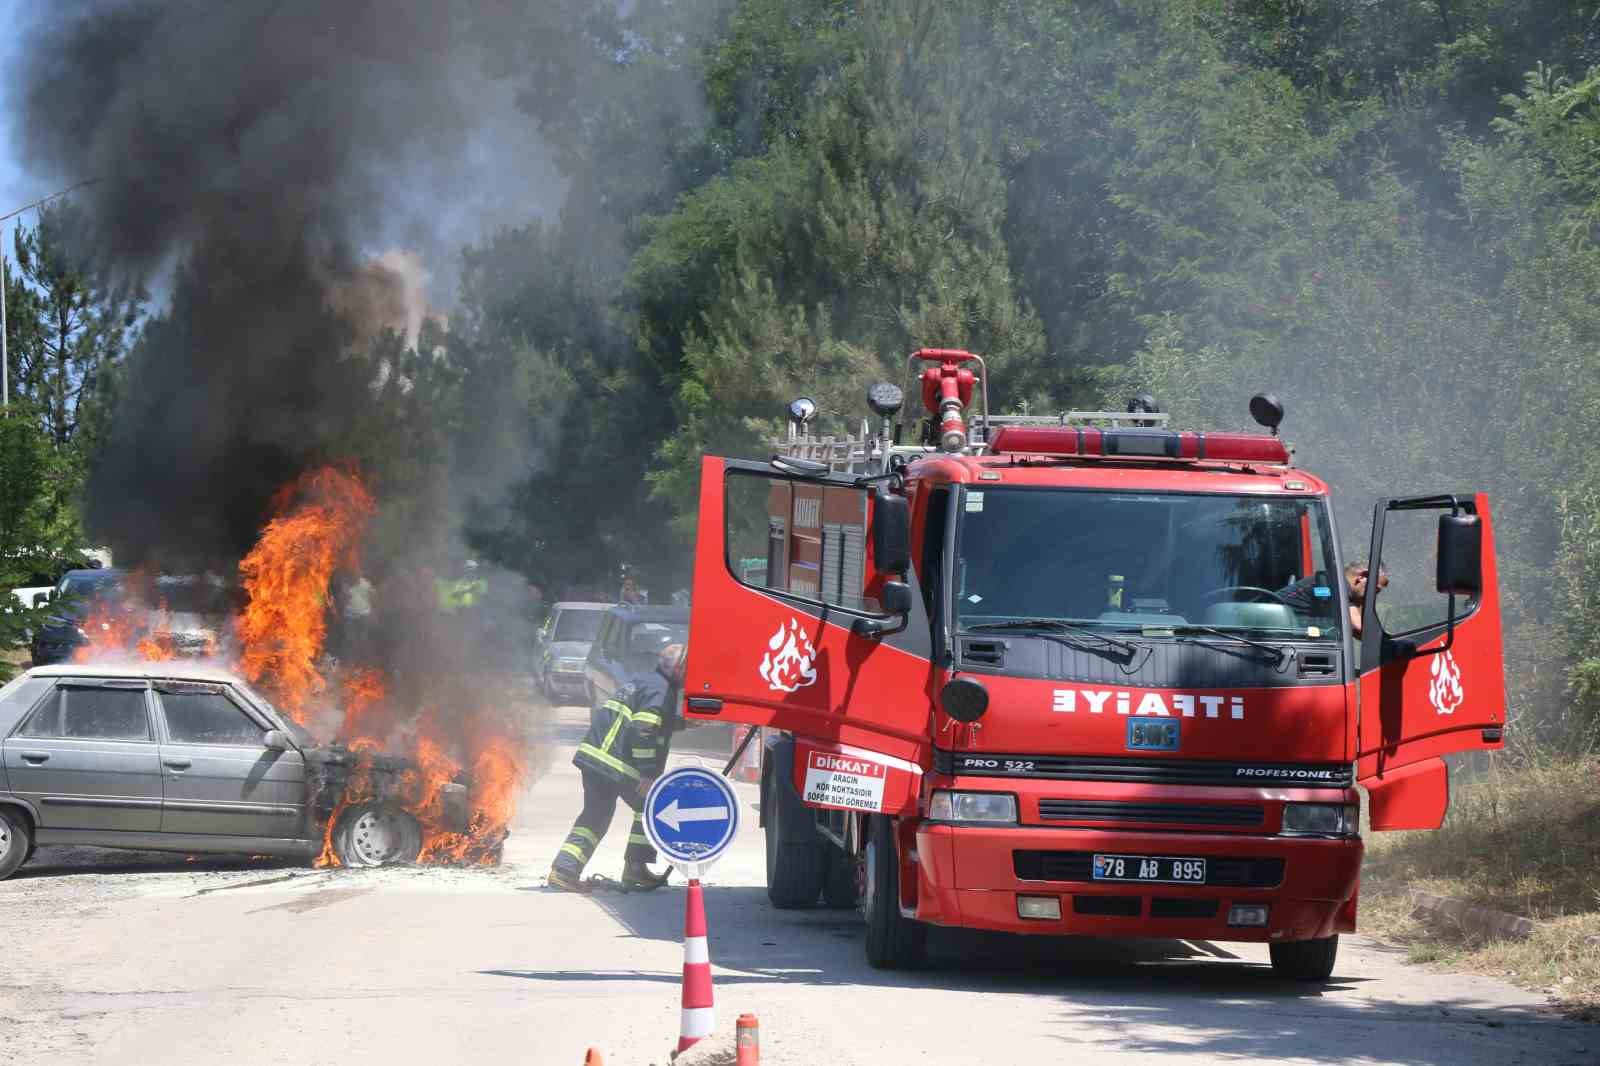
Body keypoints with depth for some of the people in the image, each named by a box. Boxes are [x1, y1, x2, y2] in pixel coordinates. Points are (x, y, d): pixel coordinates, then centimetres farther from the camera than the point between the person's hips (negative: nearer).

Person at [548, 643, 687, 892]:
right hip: (616, 763, -9)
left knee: (595, 814, 14)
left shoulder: (645, 683, 23)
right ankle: (635, 869, 5)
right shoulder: (660, 690, -8)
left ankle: (564, 870, 5)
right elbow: (643, 730, -20)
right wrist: (647, 774, -21)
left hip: (593, 757, 9)